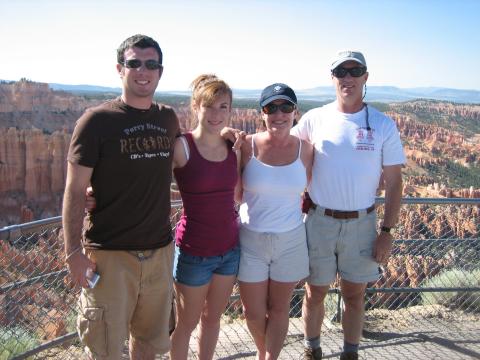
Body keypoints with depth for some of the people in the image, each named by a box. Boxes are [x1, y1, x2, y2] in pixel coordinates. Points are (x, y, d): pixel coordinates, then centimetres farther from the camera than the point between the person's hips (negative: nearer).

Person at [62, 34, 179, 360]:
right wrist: (74, 252, -15)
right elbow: (75, 190, -9)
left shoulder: (169, 119, 6)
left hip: (159, 250, 5)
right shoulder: (96, 121, -8)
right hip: (109, 254, -4)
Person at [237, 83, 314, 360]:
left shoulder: (305, 150, -5)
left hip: (290, 241, 0)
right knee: (253, 312, 13)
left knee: (279, 309, 14)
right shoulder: (247, 145, -9)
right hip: (251, 240, 0)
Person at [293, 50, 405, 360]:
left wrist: (387, 232, -5)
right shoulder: (314, 119, -4)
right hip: (319, 221, 0)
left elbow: (393, 182, -2)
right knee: (315, 293, 13)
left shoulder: (383, 125, -5)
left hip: (361, 224, 0)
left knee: (355, 296, 14)